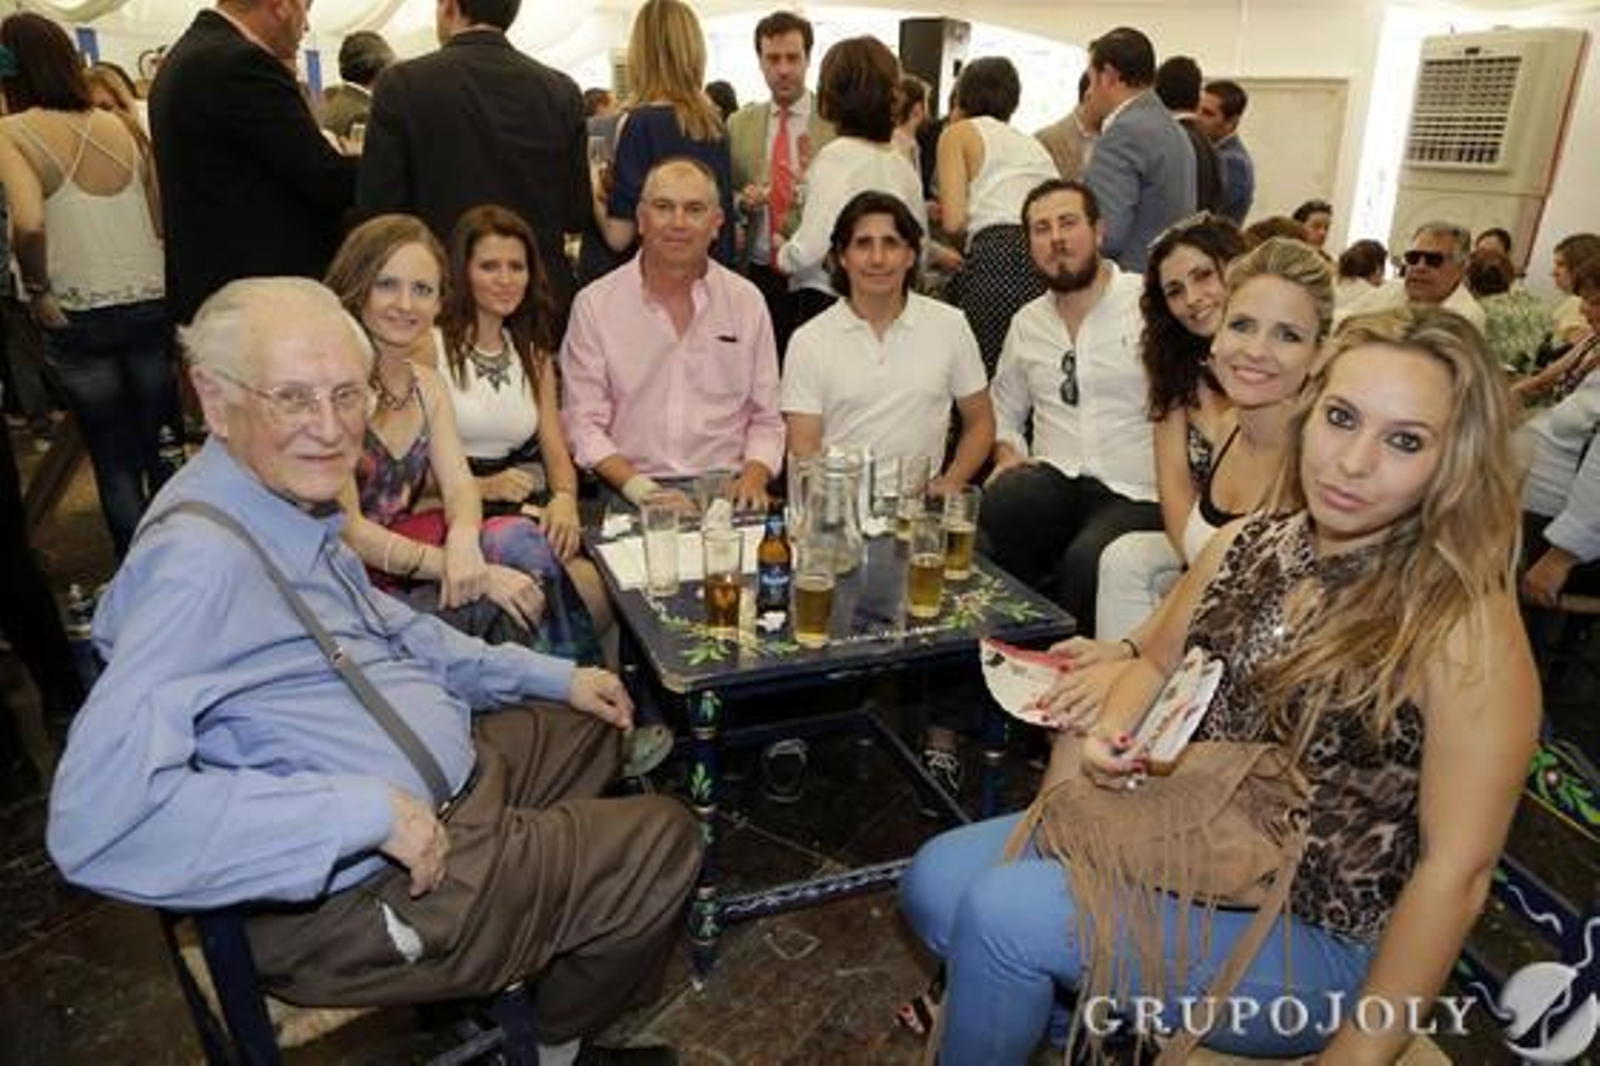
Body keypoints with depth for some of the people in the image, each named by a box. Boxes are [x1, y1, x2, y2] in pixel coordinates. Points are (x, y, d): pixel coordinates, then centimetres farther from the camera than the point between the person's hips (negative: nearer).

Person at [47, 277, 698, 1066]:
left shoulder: (294, 500, 1)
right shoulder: (198, 560, -30)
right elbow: (97, 823, -37)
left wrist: (551, 676, 12)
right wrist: (369, 812, -33)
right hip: (358, 899, -10)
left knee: (591, 726, 26)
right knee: (663, 845, -3)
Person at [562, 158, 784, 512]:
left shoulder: (747, 301, 9)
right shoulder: (594, 305, 4)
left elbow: (766, 420, 12)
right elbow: (584, 423, 1)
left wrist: (753, 477, -7)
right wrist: (640, 488, -13)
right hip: (629, 494, -2)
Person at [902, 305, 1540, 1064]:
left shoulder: (1466, 626, -20)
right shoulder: (1244, 545, -3)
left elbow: (1454, 872, -17)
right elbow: (1157, 666, 12)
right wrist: (1113, 733, -9)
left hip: (1311, 941, -6)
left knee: (1002, 914, -21)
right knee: (935, 882, -1)